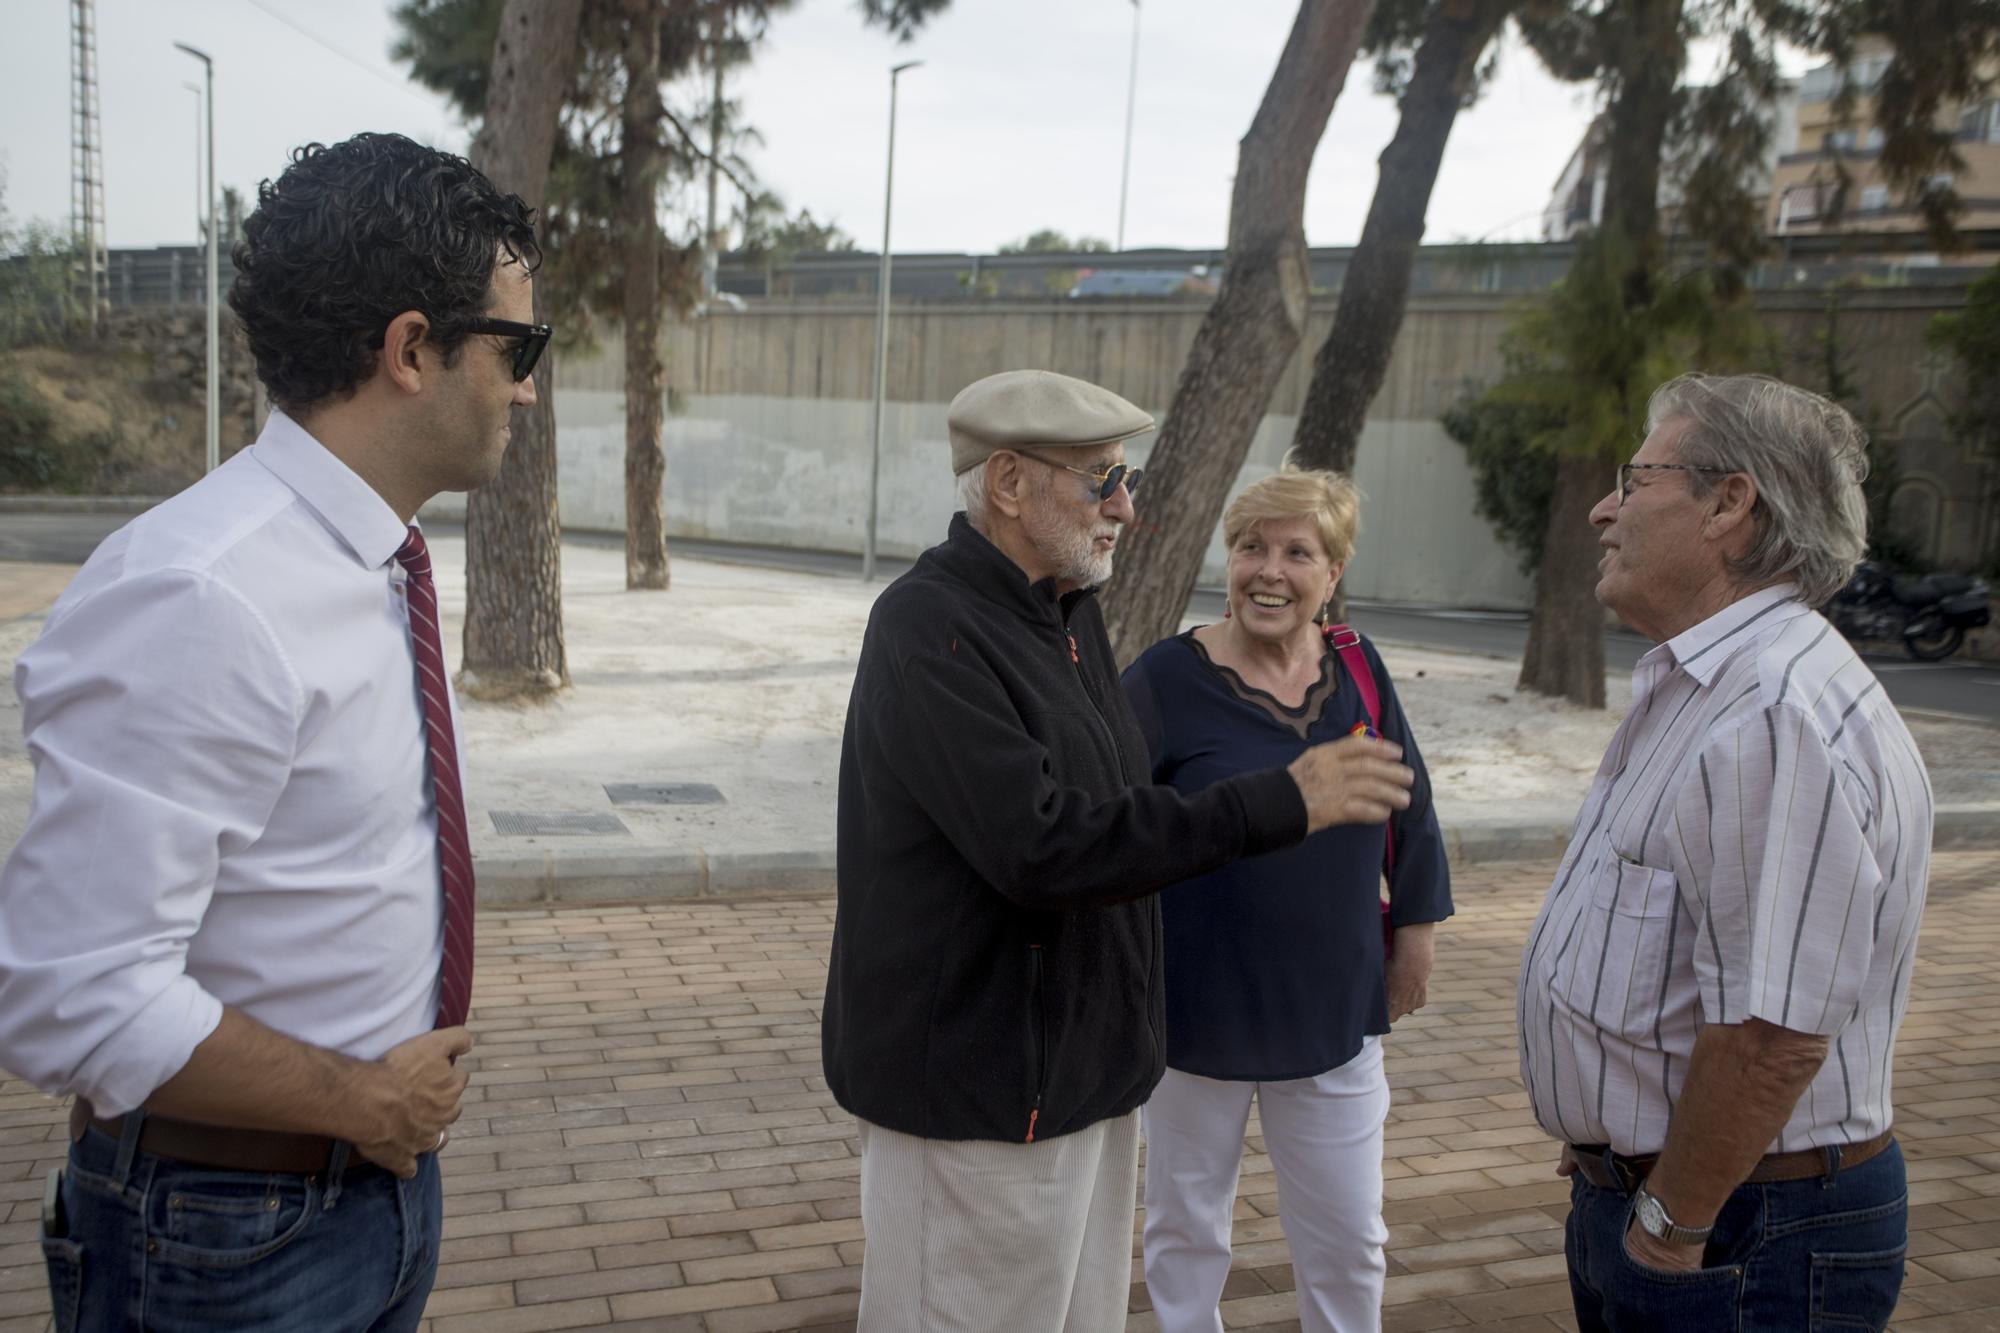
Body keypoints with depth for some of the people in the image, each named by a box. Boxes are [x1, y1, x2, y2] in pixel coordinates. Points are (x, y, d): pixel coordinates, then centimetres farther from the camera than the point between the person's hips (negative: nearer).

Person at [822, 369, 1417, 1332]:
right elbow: (1041, 846, -29)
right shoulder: (931, 629, -20)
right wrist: (1276, 805, -27)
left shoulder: (1069, 612, 9)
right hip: (978, 1090, -9)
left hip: (1082, 1069, 9)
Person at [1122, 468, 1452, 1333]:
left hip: (1333, 1011, 3)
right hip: (1195, 1010, -3)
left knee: (1348, 1239, 13)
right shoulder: (1168, 679, -12)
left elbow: (1411, 807, 11)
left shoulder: (1357, 669, -1)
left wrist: (1416, 929, 13)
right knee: (1187, 1228, 14)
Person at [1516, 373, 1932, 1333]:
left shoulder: (1782, 720, -26)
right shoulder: (1695, 689, 10)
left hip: (1739, 1242, -9)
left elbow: (1771, 1037, -29)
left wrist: (1672, 1228, -18)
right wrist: (1605, 1156, 16)